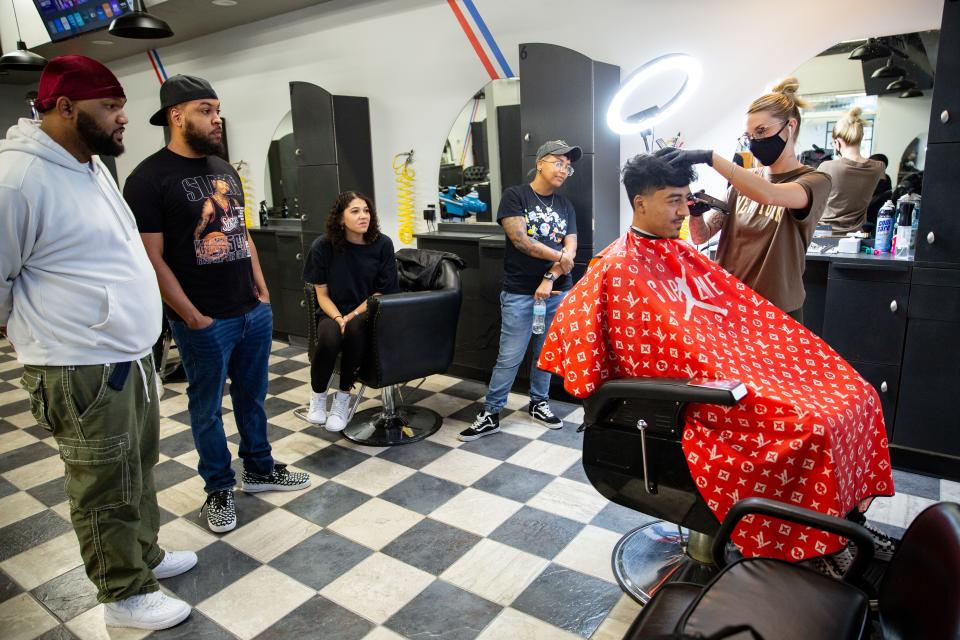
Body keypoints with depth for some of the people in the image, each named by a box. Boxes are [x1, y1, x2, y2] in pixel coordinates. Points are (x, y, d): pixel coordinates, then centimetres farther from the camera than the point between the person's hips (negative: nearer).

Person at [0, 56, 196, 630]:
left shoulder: (94, 165, 10)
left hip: (133, 355, 9)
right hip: (83, 370, -9)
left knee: (140, 470, 23)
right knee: (108, 493, 7)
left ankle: (145, 556, 43)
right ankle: (125, 595, 27)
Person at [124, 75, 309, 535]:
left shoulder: (224, 169, 11)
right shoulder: (149, 178, -11)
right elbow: (152, 260, -13)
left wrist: (262, 289, 9)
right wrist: (193, 318, -13)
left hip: (254, 311, 6)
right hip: (205, 322, -6)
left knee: (253, 396, 17)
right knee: (207, 407, 10)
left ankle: (259, 469, 35)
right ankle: (219, 488, 27)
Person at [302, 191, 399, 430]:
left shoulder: (382, 244, -6)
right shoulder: (323, 246, -6)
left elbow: (382, 292, -3)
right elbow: (322, 293, -1)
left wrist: (352, 317, -15)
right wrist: (338, 318, -19)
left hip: (367, 312, 0)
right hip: (333, 313, 0)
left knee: (356, 328, -36)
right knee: (330, 337, -34)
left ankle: (343, 398, -16)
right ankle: (318, 395, -4)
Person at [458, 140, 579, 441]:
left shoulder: (565, 206, 12)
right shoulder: (515, 195, -3)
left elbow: (571, 250, 2)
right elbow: (519, 238, -15)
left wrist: (550, 278, -14)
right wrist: (558, 256, -7)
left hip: (557, 293, 5)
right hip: (519, 293, -5)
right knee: (509, 357, -3)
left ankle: (538, 403, 31)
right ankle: (490, 414, 9)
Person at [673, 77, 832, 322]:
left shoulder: (815, 181, -7)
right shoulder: (743, 182, 8)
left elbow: (768, 194, -30)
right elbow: (702, 236, 2)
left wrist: (710, 157, -33)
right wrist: (695, 211, -19)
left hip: (776, 311, -4)